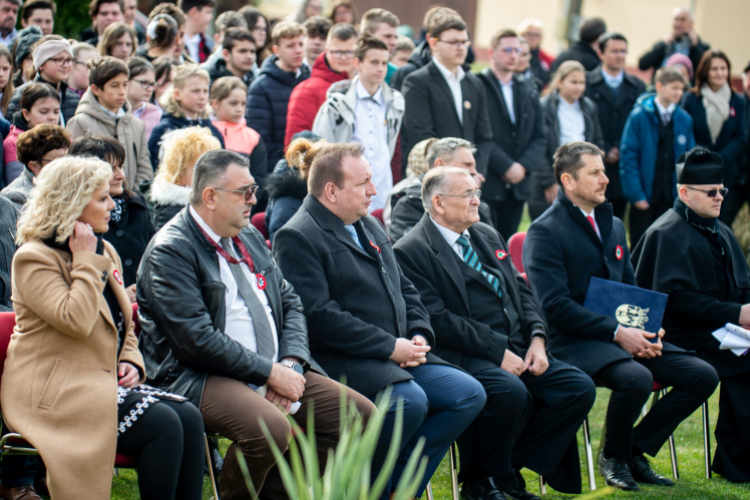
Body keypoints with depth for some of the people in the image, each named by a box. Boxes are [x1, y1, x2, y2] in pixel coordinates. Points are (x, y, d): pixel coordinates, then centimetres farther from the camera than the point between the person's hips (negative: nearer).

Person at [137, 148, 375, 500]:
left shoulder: (248, 237, 17)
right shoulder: (169, 251, -10)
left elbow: (290, 303, 18)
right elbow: (197, 339, -18)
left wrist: (291, 363, -2)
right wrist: (270, 373, -16)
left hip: (276, 371, 8)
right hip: (199, 377, -8)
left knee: (360, 414, -5)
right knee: (271, 428, -36)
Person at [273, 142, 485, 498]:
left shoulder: (370, 227, 20)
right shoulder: (296, 238, -9)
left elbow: (405, 289, 25)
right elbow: (320, 315, -19)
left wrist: (419, 336, 4)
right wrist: (390, 347, -17)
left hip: (401, 355, 9)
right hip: (342, 362, -9)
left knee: (469, 394, -6)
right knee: (410, 400, -31)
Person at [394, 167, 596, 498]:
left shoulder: (488, 236, 21)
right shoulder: (411, 252, -5)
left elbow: (521, 292, 21)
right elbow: (437, 319, -14)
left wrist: (537, 339, 1)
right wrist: (497, 351, -18)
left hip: (516, 350, 8)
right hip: (464, 358, -8)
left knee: (579, 388, -12)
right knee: (510, 392, -35)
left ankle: (511, 465, -1)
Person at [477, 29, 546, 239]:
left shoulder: (528, 91, 16)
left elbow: (540, 137, 13)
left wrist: (524, 166, -4)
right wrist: (506, 167, -15)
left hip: (518, 186, 6)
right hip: (486, 184, -6)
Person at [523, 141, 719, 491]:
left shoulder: (613, 225, 19)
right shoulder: (544, 232, -7)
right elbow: (555, 305, -15)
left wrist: (647, 330, 0)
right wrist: (616, 332, -20)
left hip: (626, 336, 8)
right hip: (573, 342, -8)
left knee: (702, 376, -9)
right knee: (636, 378, -36)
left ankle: (636, 451, 2)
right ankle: (613, 458, -7)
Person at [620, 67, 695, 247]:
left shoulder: (685, 120, 4)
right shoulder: (639, 116, -7)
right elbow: (628, 156, -8)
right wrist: (636, 194, -14)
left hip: (672, 197, 3)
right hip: (645, 196, -3)